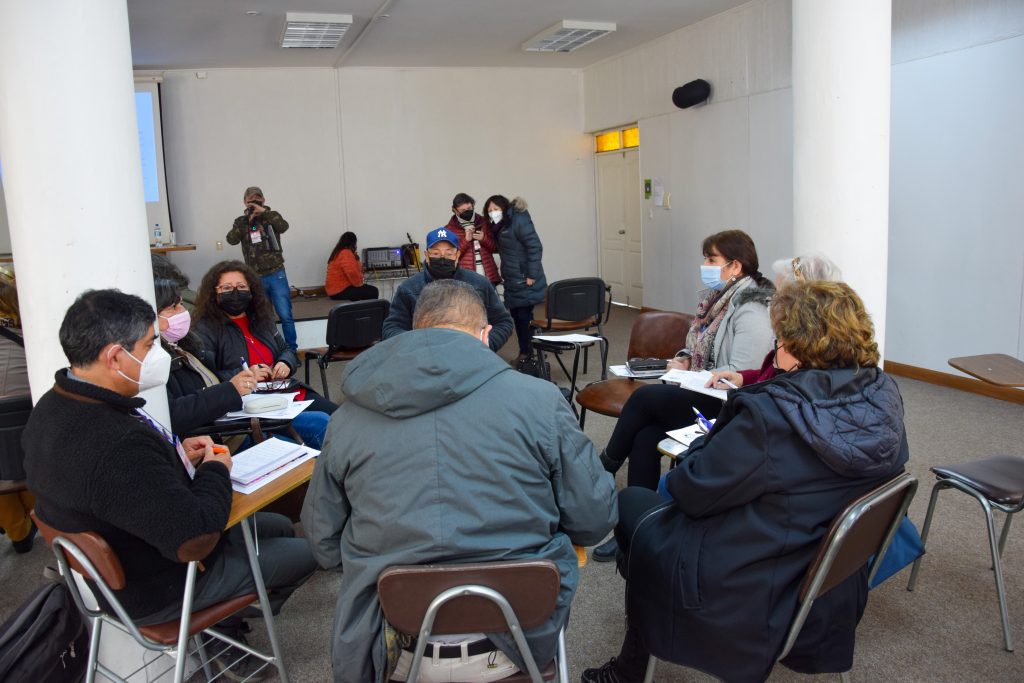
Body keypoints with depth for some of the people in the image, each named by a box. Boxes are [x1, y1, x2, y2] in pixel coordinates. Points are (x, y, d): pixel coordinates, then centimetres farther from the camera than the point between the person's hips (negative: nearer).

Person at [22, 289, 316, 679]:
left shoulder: (52, 407, -8)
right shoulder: (117, 446, -40)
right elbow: (195, 540, -37)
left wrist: (177, 453, -3)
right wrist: (215, 470, -20)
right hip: (155, 589, -9)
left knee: (279, 526, 19)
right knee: (303, 553, 7)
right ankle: (228, 629, 25)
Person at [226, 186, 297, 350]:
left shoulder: (272, 216, 5)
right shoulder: (241, 222, 7)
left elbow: (283, 227, -16)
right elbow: (231, 239, -9)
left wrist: (264, 212, -18)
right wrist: (247, 220, -15)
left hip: (276, 274, -2)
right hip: (255, 278, 2)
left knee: (285, 316, -3)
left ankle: (292, 350, 6)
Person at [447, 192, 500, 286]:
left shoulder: (483, 222, 11)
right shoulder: (450, 229, 2)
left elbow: (496, 247, 13)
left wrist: (484, 239, -7)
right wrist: (466, 240, -15)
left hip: (488, 278, 3)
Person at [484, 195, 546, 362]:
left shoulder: (519, 221, -15)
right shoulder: (500, 227, 12)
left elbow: (535, 247, -20)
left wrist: (532, 275, -21)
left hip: (525, 282, -9)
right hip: (512, 282, 9)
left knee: (524, 317, -4)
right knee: (516, 316, 13)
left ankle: (529, 355, 7)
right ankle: (524, 353, 24)